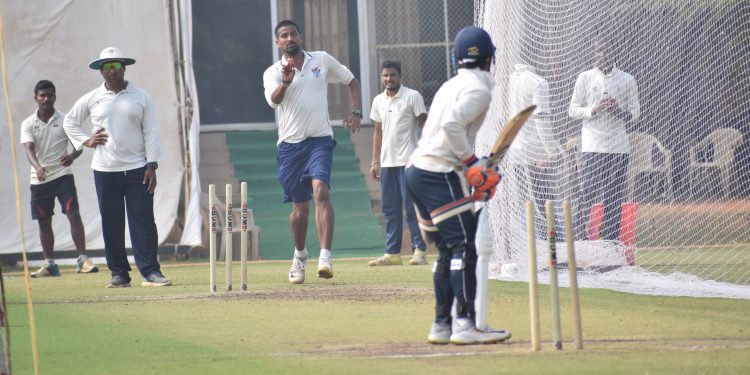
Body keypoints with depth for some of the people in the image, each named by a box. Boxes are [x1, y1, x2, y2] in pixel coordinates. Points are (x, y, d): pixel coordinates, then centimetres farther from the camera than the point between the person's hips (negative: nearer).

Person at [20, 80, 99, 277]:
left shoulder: (65, 120, 1)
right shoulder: (28, 124, 1)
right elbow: (29, 149, -13)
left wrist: (72, 156, -26)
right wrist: (38, 167, -33)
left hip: (62, 174, -2)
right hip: (39, 179, 2)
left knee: (73, 214, -13)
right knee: (44, 221, 7)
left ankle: (82, 259, -12)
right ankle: (49, 264, 16)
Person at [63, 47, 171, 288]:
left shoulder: (141, 98, 5)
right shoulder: (91, 99, 7)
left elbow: (151, 132, 3)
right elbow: (70, 121, 21)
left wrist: (152, 166, -5)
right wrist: (85, 141, 5)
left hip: (137, 169, -1)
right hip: (105, 171, 1)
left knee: (143, 221, -7)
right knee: (111, 224, 2)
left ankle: (150, 271, -7)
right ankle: (119, 274, 8)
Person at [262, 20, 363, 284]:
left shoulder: (322, 60, 7)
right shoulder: (273, 73, 3)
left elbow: (352, 81, 18)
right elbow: (273, 100, -18)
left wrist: (356, 112, 4)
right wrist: (285, 83, -39)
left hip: (320, 140, -1)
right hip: (290, 145, 1)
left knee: (321, 190, -23)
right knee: (300, 207, 6)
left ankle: (325, 257, -31)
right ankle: (299, 255, 31)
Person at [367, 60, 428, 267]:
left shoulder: (412, 97, -3)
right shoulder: (378, 101, 13)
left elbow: (424, 126, -4)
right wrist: (375, 161, 14)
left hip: (408, 161, -6)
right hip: (387, 162, 6)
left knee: (412, 206, -7)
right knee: (390, 209, 6)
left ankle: (419, 250, -6)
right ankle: (392, 253, 9)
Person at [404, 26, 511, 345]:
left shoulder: (453, 84, 20)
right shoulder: (478, 88, -7)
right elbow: (452, 126, -21)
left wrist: (471, 166, 15)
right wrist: (472, 162, -15)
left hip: (417, 171, 9)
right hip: (440, 174, -9)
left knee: (446, 250, 14)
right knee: (463, 245, -9)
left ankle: (441, 325, 15)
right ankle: (464, 325, -14)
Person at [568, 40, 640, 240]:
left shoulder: (627, 80, 10)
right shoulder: (585, 78, 8)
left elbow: (635, 112, 11)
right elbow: (573, 110, 6)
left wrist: (619, 111, -10)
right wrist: (593, 110, -11)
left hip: (618, 148, 1)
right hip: (592, 147, -1)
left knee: (614, 198, 0)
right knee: (587, 194, -7)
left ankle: (610, 241, 2)